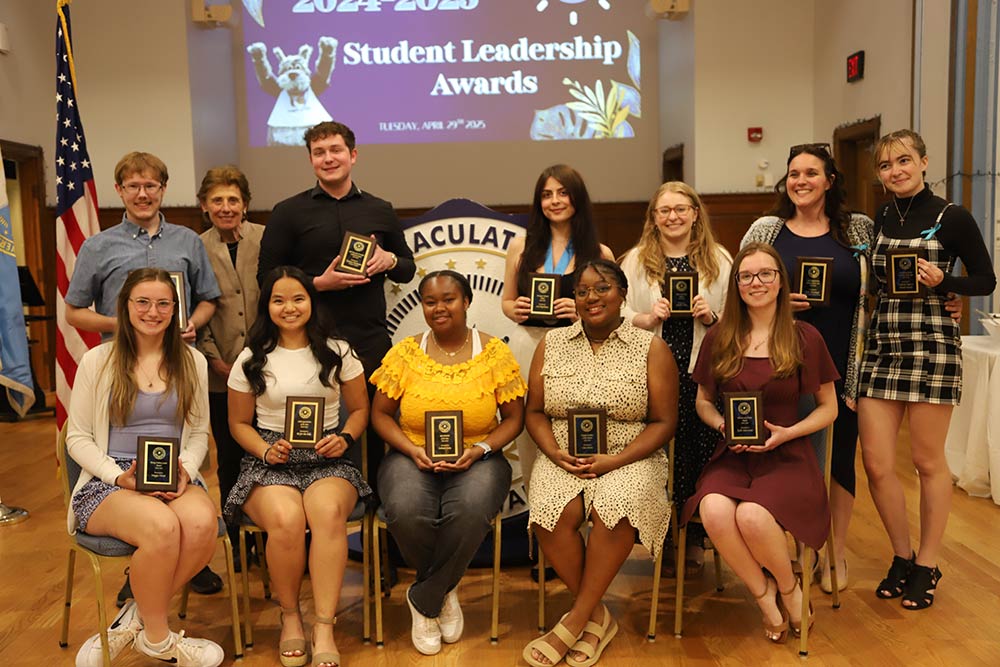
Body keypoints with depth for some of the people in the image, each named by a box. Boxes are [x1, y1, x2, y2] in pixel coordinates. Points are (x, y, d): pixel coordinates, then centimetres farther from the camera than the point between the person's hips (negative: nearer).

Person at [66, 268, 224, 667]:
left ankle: (133, 621, -9)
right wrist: (120, 476, -13)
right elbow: (78, 438, 3)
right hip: (108, 481, -2)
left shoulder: (192, 362, 11)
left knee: (202, 523, -34)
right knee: (162, 526, -36)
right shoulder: (98, 361, 3)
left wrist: (186, 471, -8)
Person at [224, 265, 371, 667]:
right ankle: (289, 615, -7)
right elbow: (239, 424, 13)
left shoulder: (337, 352, 9)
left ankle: (324, 629, -29)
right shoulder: (251, 360, 9)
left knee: (328, 512, -36)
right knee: (286, 520, -34)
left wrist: (344, 438, -7)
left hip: (327, 459, 0)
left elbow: (360, 410, 14)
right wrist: (265, 450, -7)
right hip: (269, 461, 0)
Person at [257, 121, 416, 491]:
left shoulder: (380, 211, 12)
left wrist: (390, 260, -4)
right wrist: (318, 283, -12)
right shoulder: (289, 213, 5)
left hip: (372, 340, 2)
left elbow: (408, 269, 19)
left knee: (380, 431, 7)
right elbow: (267, 277, 2)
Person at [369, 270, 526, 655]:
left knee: (471, 510, -35)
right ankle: (444, 590, 1)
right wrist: (412, 449, -11)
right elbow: (381, 414, 6)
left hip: (476, 459, -1)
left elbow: (514, 418, 4)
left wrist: (479, 449, -14)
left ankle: (424, 600, -8)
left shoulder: (495, 352, 1)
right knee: (405, 512, -32)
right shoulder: (404, 353, 4)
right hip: (413, 457, 1)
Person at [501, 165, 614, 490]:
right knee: (527, 427, 3)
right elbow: (506, 301, 19)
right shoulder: (520, 246, 11)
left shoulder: (600, 254, 6)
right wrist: (515, 310, -4)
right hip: (529, 348, 2)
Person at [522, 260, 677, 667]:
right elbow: (534, 411, 12)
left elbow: (663, 422, 0)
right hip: (563, 460, 2)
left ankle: (574, 622, -15)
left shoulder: (651, 348, 3)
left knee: (616, 507, -35)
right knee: (551, 512, -30)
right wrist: (556, 453, -8)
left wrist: (614, 460, -14)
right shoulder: (552, 344, 12)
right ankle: (596, 616, -6)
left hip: (629, 460, -2)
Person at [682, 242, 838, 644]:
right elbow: (703, 401, 18)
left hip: (787, 456, -2)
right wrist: (722, 424, -4)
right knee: (715, 513, -31)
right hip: (732, 456, 2)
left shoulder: (804, 337, 1)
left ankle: (788, 589, 3)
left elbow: (829, 408, 8)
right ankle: (764, 596, -3)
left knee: (752, 516, -33)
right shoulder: (718, 339, 7)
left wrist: (787, 433, -8)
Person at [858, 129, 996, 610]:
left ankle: (927, 565, 22)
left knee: (927, 461, 6)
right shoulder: (879, 221, 11)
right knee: (876, 464, 2)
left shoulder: (951, 218, -3)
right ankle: (902, 557, 23)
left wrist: (941, 281, -17)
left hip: (932, 345, -4)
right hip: (881, 345, 5)